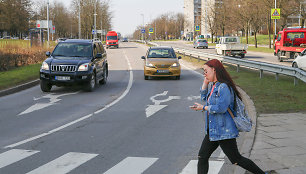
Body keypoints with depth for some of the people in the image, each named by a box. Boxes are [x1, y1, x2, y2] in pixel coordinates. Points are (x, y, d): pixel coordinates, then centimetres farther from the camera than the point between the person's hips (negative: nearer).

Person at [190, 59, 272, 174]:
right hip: (212, 131, 10)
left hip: (224, 131, -9)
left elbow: (221, 107, -25)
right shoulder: (212, 85, 13)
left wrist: (203, 108, -13)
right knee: (202, 157, 7)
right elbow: (204, 97, 29)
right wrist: (205, 82, 15)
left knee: (236, 159, -2)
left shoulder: (224, 87, -17)